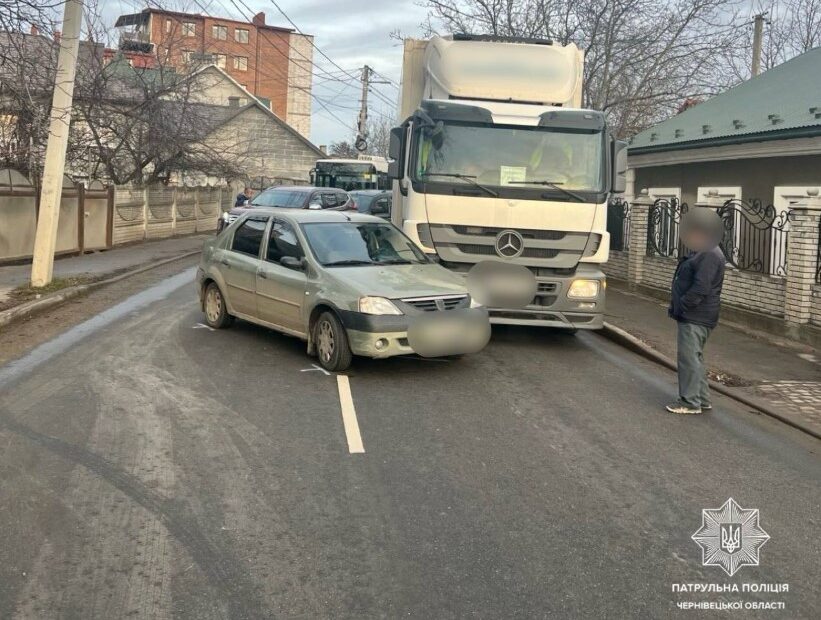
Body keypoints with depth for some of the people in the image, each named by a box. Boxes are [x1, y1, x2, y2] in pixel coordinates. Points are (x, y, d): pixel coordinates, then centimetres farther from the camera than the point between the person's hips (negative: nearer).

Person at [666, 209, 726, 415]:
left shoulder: (710, 255, -17)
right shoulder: (701, 253, 18)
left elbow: (700, 288, -23)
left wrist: (682, 306, -16)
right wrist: (676, 307, 15)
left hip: (696, 318, -11)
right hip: (692, 315, 11)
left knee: (689, 357, -8)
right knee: (694, 357, 16)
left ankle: (691, 402, -2)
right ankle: (702, 399, 24)